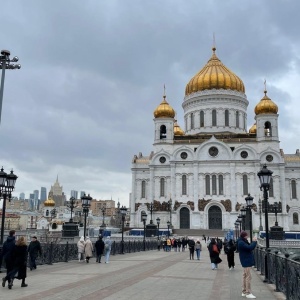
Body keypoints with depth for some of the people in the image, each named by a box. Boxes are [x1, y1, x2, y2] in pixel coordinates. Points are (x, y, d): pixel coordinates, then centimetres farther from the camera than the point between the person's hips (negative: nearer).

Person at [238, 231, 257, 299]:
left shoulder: (243, 242, 14)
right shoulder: (241, 243, -19)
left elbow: (249, 247, 13)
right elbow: (250, 248, -26)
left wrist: (253, 242, -1)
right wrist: (254, 241, -16)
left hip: (247, 261, 11)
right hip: (246, 261, -11)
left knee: (245, 276, 14)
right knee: (248, 277, -9)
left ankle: (244, 292, 22)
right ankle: (248, 293, -6)